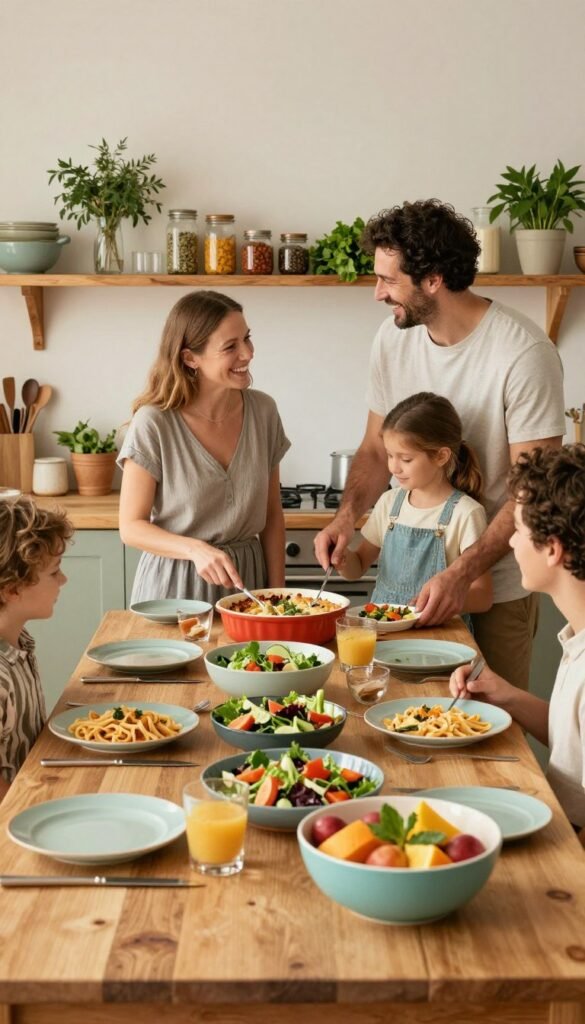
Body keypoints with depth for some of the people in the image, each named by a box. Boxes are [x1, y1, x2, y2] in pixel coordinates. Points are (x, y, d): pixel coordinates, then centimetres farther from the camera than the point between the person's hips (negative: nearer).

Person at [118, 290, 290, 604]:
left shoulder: (263, 411, -3)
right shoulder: (153, 424, -16)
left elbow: (272, 515, 5)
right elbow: (131, 526, -12)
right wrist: (195, 549, -28)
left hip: (246, 578, 4)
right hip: (176, 583, -4)